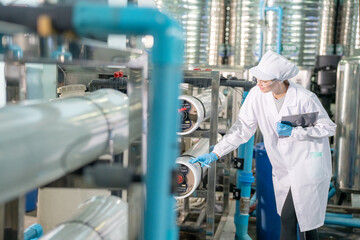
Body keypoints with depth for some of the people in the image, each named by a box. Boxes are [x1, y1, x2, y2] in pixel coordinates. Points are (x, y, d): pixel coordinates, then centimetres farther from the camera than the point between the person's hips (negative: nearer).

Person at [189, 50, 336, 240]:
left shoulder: (305, 98, -21)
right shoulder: (257, 94, -11)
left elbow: (328, 128, -10)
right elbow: (242, 128, -8)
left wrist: (293, 132, -23)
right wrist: (214, 154, -15)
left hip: (308, 164, -5)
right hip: (283, 167, 5)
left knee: (288, 217, -5)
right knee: (287, 218, 13)